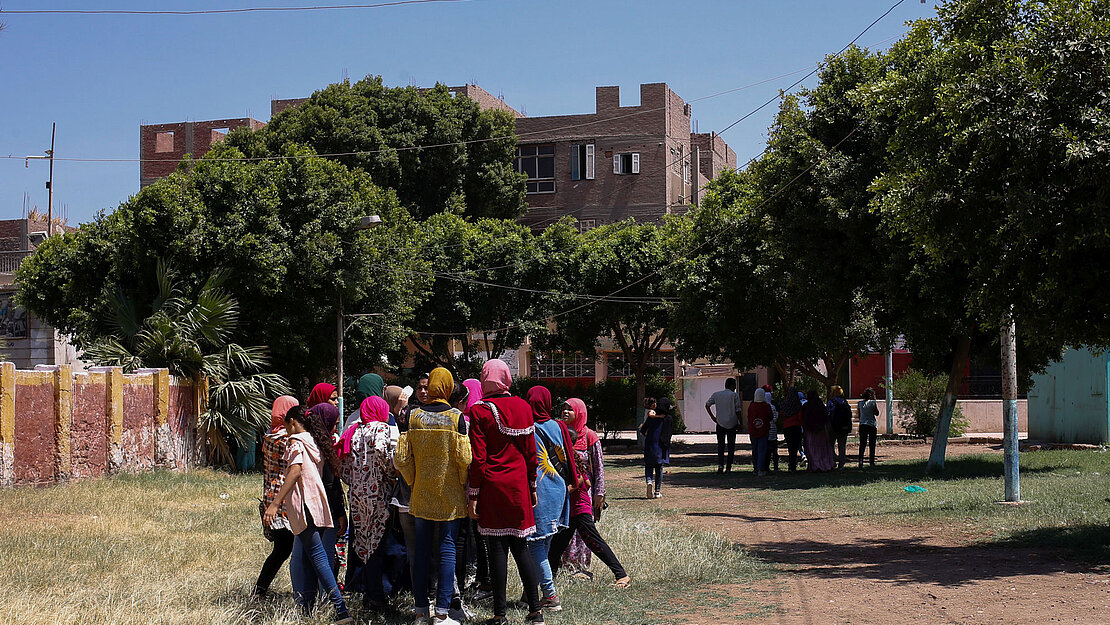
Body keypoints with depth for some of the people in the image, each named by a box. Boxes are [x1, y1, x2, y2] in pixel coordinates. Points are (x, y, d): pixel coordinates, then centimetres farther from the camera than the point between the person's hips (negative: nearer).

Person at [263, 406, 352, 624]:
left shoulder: (297, 442, -6)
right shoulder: (315, 442, 19)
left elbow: (295, 472, -20)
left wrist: (275, 503, -24)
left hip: (305, 505, -9)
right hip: (317, 505, 9)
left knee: (317, 556, -11)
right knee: (300, 561, 13)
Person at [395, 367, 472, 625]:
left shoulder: (413, 416, -1)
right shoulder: (456, 417, -8)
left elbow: (401, 458, -2)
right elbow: (464, 458, -12)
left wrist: (413, 481, 13)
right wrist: (463, 485, 4)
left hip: (421, 495, 3)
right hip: (450, 497, -2)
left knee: (421, 548, 10)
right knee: (447, 548, 1)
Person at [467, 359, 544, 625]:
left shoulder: (480, 411, -7)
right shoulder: (523, 407, 5)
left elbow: (478, 459, -10)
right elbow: (531, 452, 8)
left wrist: (473, 495, -5)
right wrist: (532, 487, 17)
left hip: (492, 485, -4)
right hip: (518, 484, 4)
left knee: (497, 548, 0)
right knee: (520, 546, 10)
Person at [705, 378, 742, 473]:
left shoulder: (716, 394, 6)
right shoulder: (734, 395, -5)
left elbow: (707, 405, 7)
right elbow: (738, 411, -6)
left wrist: (712, 417, 10)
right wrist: (740, 422, 2)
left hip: (720, 423, 2)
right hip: (732, 424, -2)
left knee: (720, 445, 8)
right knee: (731, 446, 9)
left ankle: (720, 465, -11)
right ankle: (728, 467, 8)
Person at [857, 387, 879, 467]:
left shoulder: (860, 403, 7)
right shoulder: (872, 402, -8)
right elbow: (877, 413, -5)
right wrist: (875, 404, 0)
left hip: (862, 425, 4)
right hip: (872, 424, -4)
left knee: (862, 444, -1)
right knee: (872, 444, 7)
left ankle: (860, 461, -15)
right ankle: (872, 462, 11)